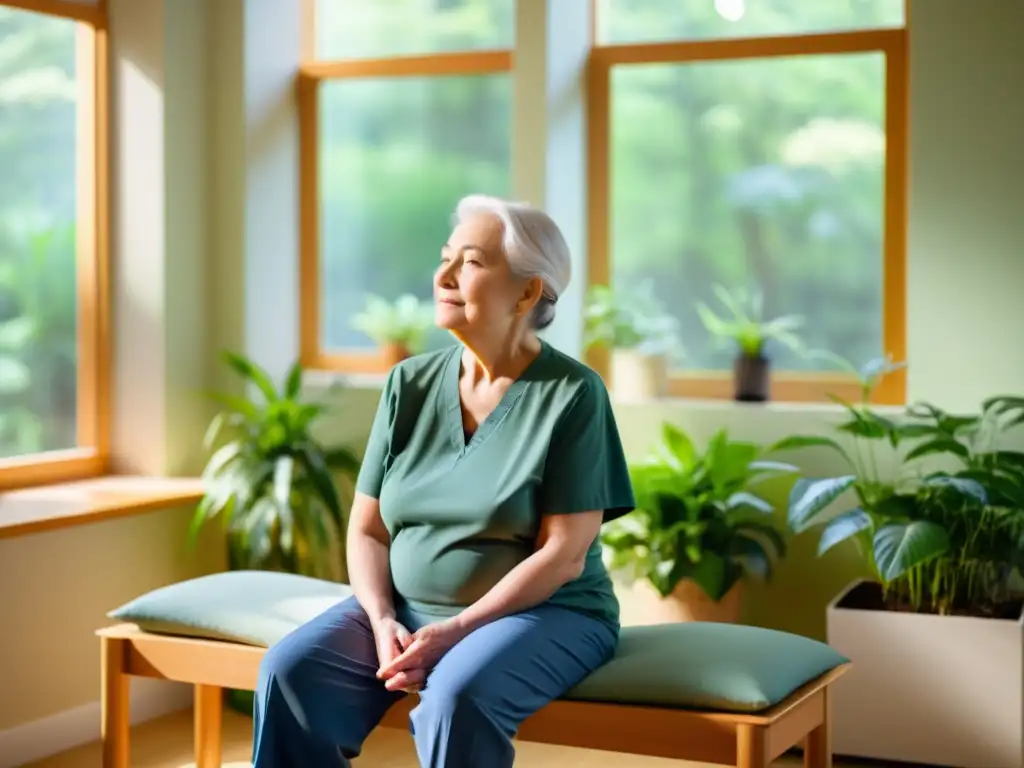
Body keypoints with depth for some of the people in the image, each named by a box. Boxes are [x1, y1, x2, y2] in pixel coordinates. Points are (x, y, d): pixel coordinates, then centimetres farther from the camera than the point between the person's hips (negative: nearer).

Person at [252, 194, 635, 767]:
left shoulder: (572, 393, -9)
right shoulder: (410, 384, 5)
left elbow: (564, 555, -13)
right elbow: (368, 530, 6)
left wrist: (456, 630, -20)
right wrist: (383, 622, -12)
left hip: (541, 613, -4)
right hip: (408, 608, 5)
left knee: (457, 695, -35)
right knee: (291, 670, -20)